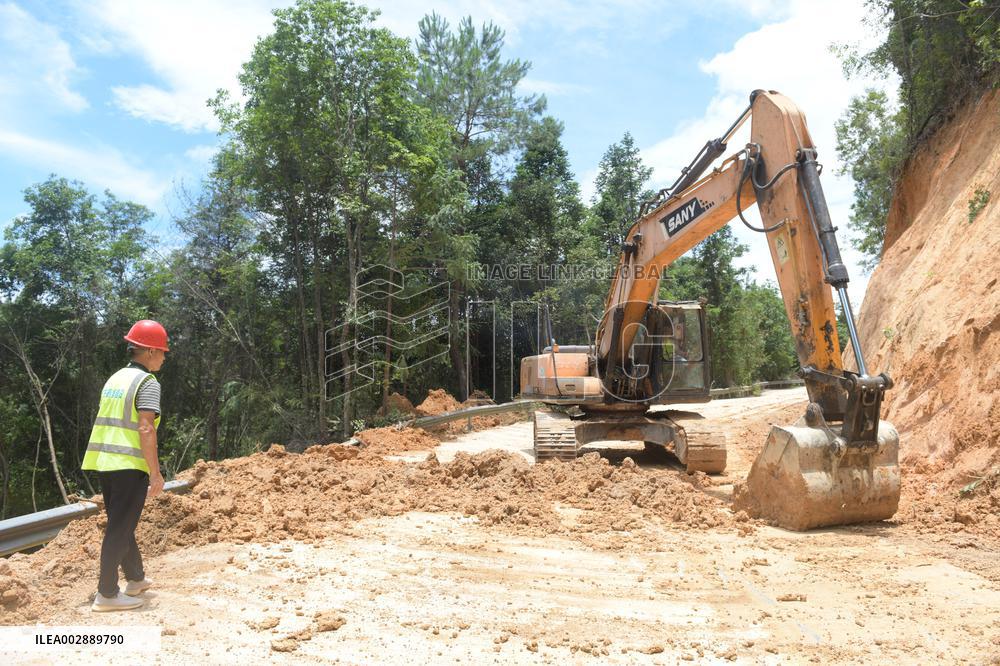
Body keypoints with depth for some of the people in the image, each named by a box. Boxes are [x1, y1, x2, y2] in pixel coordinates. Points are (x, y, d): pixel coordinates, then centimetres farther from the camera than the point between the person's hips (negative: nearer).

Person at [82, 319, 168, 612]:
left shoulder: (115, 378, 15)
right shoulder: (147, 382, -11)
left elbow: (107, 424, 19)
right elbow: (145, 429, -19)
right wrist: (156, 473, -16)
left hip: (104, 463, 9)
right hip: (130, 466, -9)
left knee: (121, 524, 18)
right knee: (120, 529, -1)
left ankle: (136, 579, 32)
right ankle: (106, 594, 5)